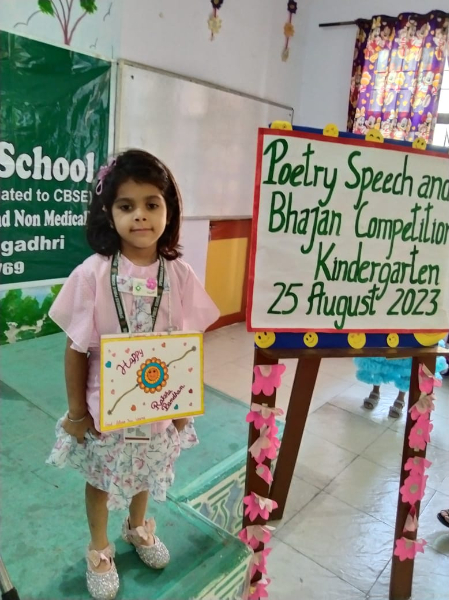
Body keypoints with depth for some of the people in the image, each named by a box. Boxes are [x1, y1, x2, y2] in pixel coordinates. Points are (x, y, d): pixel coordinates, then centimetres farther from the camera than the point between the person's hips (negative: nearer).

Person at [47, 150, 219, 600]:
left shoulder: (179, 274, -13)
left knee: (145, 473, 25)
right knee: (100, 479, 21)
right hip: (105, 406, -2)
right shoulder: (93, 274, -19)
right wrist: (75, 411, -6)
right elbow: (76, 349, -11)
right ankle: (99, 550, 50)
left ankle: (138, 528, 57)